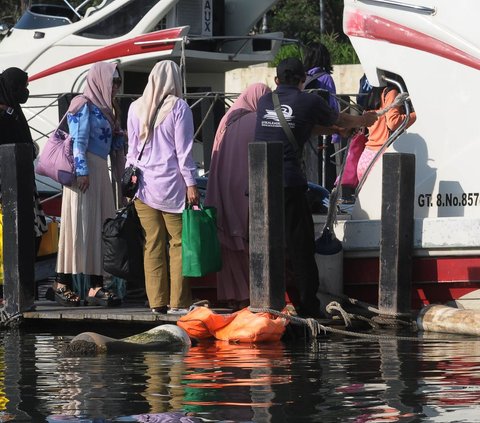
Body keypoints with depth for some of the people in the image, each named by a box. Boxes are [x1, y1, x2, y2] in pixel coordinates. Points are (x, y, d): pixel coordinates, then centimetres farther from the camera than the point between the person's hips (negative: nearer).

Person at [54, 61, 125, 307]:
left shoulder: (102, 108, 20)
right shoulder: (84, 105, -5)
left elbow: (111, 145, 25)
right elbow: (78, 140, -12)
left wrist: (117, 133, 6)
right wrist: (82, 171, -20)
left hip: (100, 172, 9)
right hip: (85, 171, -9)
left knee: (100, 227, 3)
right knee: (81, 225, -8)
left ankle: (96, 286, 1)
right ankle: (63, 283, -5)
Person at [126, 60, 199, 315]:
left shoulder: (136, 108, 8)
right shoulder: (178, 107, -5)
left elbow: (132, 149, 12)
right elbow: (183, 150, -6)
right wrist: (190, 183, -4)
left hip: (144, 185, 4)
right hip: (171, 184, -4)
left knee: (153, 244, 6)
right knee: (179, 242, 1)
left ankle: (157, 301, 6)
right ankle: (177, 302, -2)